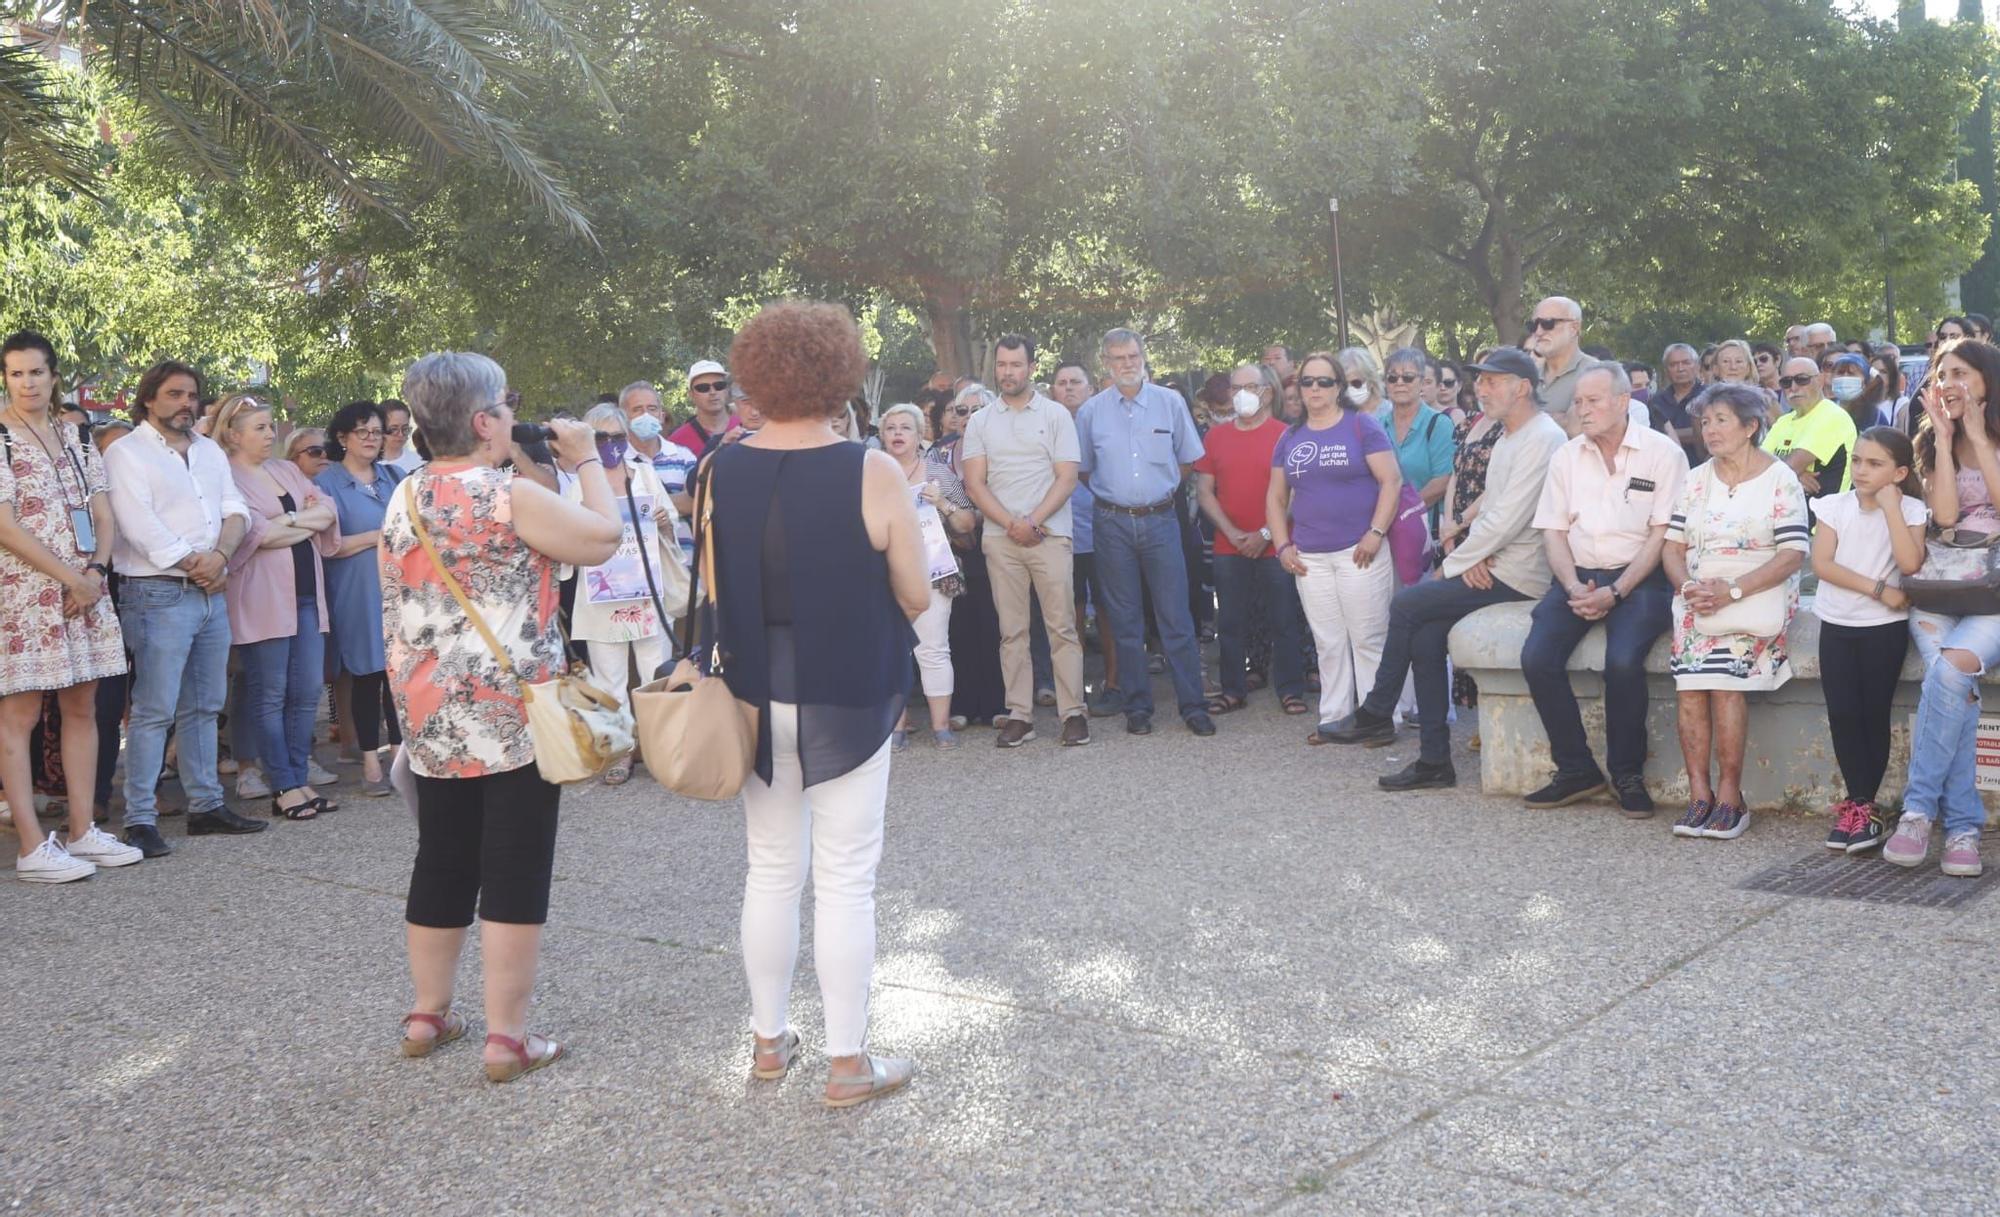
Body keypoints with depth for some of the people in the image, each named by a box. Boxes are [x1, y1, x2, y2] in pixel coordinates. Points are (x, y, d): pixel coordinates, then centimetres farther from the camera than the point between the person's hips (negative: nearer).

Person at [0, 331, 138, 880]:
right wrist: (70, 578, -13)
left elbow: (102, 514, 11)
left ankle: (82, 831, 15)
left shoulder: (76, 437, 13)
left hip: (86, 589, 6)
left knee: (82, 708, 8)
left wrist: (96, 572, -7)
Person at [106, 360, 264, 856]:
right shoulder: (127, 453, -4)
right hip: (158, 595, -7)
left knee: (203, 707, 12)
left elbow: (236, 511, 8)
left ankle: (206, 804, 20)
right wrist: (194, 566, -10)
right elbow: (140, 527, -14)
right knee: (154, 711, -9)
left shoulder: (210, 451, 16)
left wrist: (221, 554, -11)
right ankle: (140, 820, -6)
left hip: (211, 593, 7)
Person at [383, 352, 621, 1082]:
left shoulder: (402, 501, 7)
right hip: (514, 715, -7)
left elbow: (394, 607, 16)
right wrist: (587, 460, 7)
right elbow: (604, 537, -6)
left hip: (432, 720, 7)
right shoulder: (509, 498, -15)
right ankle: (507, 1037, 3)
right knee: (515, 874, 0)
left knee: (441, 865, 16)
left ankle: (427, 1015, 26)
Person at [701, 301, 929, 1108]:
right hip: (847, 700, -4)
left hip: (755, 698, 4)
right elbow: (917, 597, -8)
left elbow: (712, 589, 6)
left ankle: (770, 1042, 27)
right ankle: (849, 1064, 13)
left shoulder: (720, 472, -3)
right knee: (844, 879, 5)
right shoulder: (873, 474, -14)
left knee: (771, 869, 16)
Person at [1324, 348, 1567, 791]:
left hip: (1514, 576, -9)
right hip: (1490, 567, 9)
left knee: (1407, 605, -13)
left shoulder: (1541, 440, -14)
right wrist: (1471, 557, -3)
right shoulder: (1507, 439, 19)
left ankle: (1376, 715, 2)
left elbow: (1505, 520, -20)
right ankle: (1434, 761, -1)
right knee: (1425, 635, -4)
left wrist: (1452, 565, -11)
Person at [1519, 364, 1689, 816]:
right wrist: (1574, 588, -8)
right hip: (1577, 577, 5)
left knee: (1623, 661, -30)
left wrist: (1615, 593, -16)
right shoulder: (1567, 456, 12)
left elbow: (1662, 535, -7)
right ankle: (1576, 770, -6)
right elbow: (1553, 531, 9)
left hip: (1637, 578, -4)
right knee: (1537, 658, -19)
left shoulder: (1662, 453, -2)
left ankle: (1628, 774, -9)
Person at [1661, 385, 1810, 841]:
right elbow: (1672, 547, 12)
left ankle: (1729, 794, -20)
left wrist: (1733, 591, -19)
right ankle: (1699, 792, -20)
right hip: (1698, 595, 4)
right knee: (1690, 682, -23)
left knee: (1723, 676, -28)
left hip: (1759, 595, -3)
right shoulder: (1697, 480, 17)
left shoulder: (1779, 480, 2)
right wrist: (1687, 586, -10)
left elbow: (1793, 555, -7)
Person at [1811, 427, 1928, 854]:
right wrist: (1878, 589, -16)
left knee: (1874, 714, -1)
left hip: (1885, 627, -2)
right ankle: (1861, 805, 6)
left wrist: (1890, 506, -18)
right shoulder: (1834, 506, 1)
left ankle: (1861, 806, 8)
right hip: (1837, 623, 2)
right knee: (1842, 714, -3)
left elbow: (1909, 563, -21)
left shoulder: (1910, 510, -4)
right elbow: (1821, 563, -10)